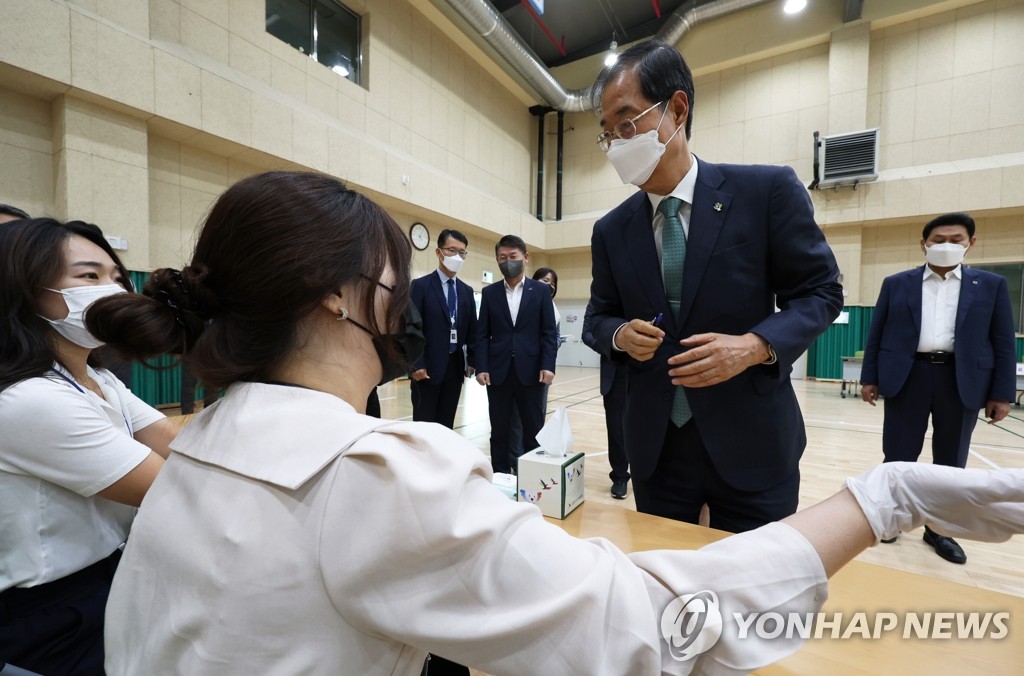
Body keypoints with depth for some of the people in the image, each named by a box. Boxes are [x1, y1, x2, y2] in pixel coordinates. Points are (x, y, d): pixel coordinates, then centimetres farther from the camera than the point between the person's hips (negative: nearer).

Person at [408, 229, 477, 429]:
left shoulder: (467, 291, 12)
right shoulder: (420, 285, -4)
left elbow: (471, 329, 13)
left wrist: (472, 360, 6)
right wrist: (416, 365, -14)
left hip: (456, 366, 5)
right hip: (428, 367, -5)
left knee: (446, 423, 12)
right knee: (424, 423, 1)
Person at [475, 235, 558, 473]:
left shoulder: (541, 290, 5)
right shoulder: (489, 292, 9)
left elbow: (549, 332, 1)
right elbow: (482, 334, 5)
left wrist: (548, 366, -9)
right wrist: (481, 368, -5)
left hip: (530, 371, -1)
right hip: (498, 371, 1)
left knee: (534, 430, 7)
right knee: (499, 431, 9)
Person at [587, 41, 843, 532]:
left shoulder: (768, 191, -6)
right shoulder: (610, 230, 3)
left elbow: (820, 291, -2)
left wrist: (757, 345, -20)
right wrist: (620, 334, -12)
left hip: (751, 442, -2)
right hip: (655, 446, 3)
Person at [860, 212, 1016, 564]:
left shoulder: (991, 285, 8)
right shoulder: (896, 284, 5)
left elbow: (1004, 343, 6)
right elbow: (876, 334, 5)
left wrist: (1002, 394, 0)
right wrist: (869, 378, 0)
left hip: (962, 381, 1)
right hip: (907, 376, -1)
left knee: (950, 461, 10)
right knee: (898, 456, 5)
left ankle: (939, 529, 24)